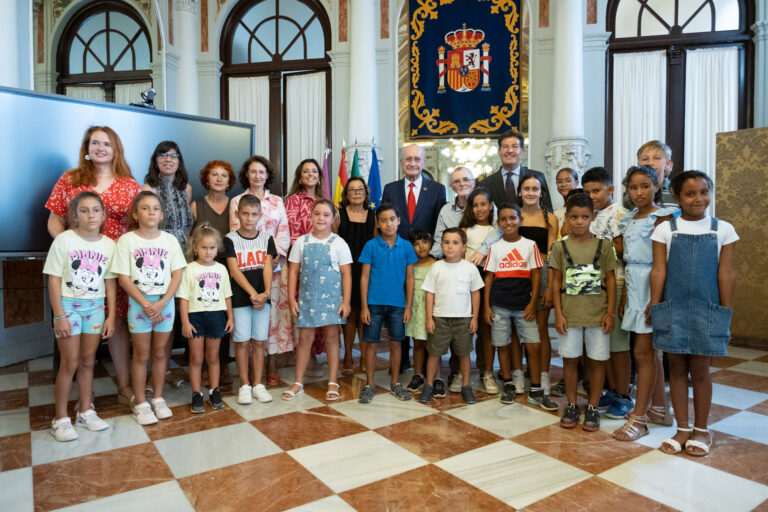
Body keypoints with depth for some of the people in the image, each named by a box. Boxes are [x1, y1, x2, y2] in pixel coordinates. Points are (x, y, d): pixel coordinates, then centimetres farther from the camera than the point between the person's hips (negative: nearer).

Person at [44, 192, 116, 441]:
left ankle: (85, 412, 24)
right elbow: (54, 280, -8)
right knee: (70, 362, -1)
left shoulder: (109, 245, 0)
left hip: (95, 306, 3)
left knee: (88, 361, 10)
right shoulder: (64, 240, -9)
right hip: (69, 304, -3)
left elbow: (110, 283, 4)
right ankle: (60, 418, 13)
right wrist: (59, 315, -12)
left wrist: (110, 316, 3)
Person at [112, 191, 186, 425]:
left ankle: (158, 399, 24)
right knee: (141, 354, 5)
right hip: (138, 302, -2)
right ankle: (140, 404, 17)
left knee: (160, 352, 10)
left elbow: (177, 275, 0)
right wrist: (146, 304, -14)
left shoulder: (169, 240, 2)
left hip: (165, 302, 2)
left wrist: (162, 303, -11)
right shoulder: (127, 240, -4)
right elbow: (124, 278, -7)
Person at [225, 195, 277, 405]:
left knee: (259, 341, 6)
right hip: (240, 298, -2)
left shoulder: (266, 238, 6)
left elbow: (267, 268, -1)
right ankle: (244, 385, 16)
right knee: (242, 341, 3)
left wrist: (266, 293, -15)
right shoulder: (230, 239, -2)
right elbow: (234, 271, -9)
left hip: (262, 297, 2)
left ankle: (257, 384, 18)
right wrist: (252, 293, -18)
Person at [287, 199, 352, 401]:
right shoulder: (302, 242, 4)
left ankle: (332, 382, 18)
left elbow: (346, 274, -2)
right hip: (307, 297, 2)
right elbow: (293, 271, 6)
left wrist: (346, 301, -7)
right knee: (304, 338, 6)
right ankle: (298, 382, 19)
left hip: (332, 297, -1)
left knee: (331, 337, 6)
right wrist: (292, 298, 0)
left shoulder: (338, 243, -1)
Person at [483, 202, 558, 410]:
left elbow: (536, 275, 2)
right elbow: (489, 277, 6)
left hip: (523, 306, -1)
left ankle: (536, 392, 9)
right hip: (499, 305, 1)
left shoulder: (530, 245, 3)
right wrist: (486, 306, 0)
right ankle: (508, 386, 23)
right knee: (503, 345, 7)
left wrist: (532, 303, -5)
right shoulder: (495, 248, 5)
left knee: (534, 345, -4)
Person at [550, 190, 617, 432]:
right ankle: (571, 405, 24)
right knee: (570, 359, 9)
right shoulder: (560, 246, 0)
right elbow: (556, 281, 1)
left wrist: (610, 312, -2)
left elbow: (610, 279, 3)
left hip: (597, 313, 0)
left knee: (597, 360, 7)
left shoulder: (603, 245, 0)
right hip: (569, 313, 0)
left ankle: (593, 407, 23)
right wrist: (558, 313, -3)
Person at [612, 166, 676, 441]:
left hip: (651, 286, -7)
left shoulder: (662, 217, -8)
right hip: (633, 287, 7)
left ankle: (639, 418, 2)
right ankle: (659, 408, 29)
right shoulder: (628, 220, 12)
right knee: (651, 350, 16)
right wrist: (623, 299, 13)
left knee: (643, 351, -5)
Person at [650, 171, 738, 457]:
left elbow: (726, 274, 2)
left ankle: (701, 430, 25)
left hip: (707, 310, 0)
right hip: (673, 309, 0)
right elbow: (658, 271, 0)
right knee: (677, 368, 8)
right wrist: (655, 308, -2)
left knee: (700, 371, 8)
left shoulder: (723, 230, 3)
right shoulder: (665, 229, 1)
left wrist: (726, 313, 1)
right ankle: (682, 429, 21)